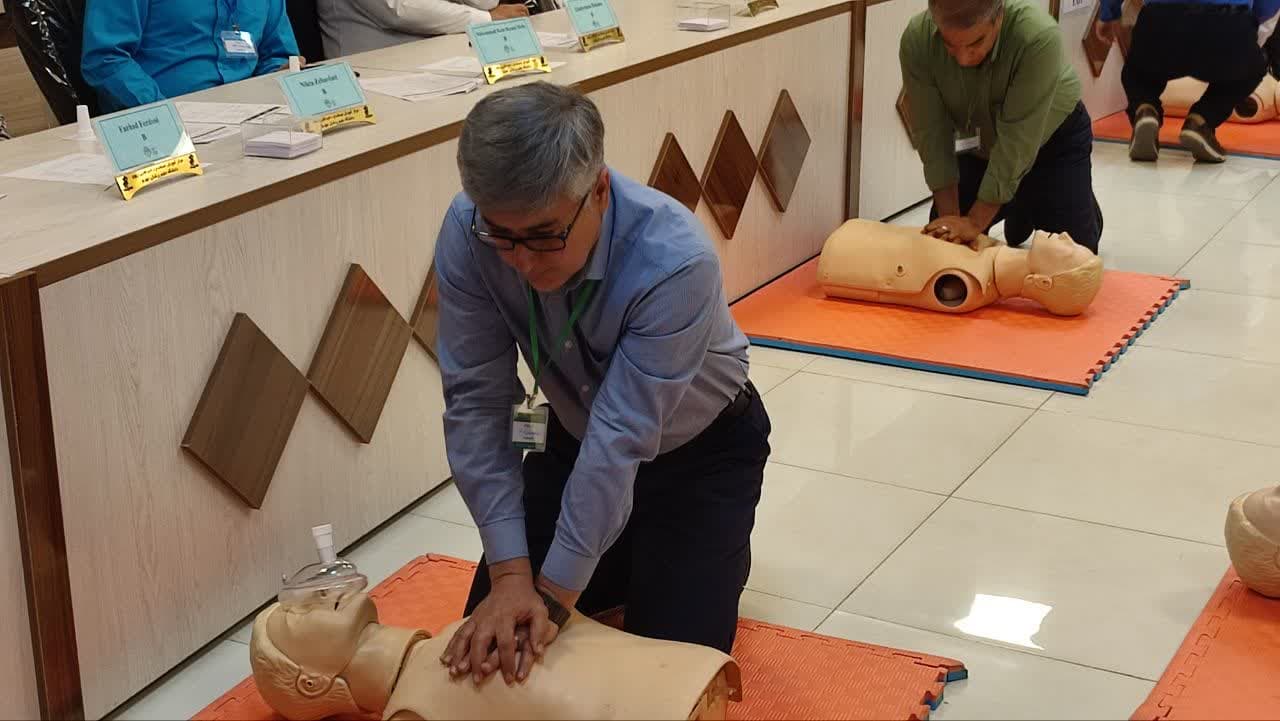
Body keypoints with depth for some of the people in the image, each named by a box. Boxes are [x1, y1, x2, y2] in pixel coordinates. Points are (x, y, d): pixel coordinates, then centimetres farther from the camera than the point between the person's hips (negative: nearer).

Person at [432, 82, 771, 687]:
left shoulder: (675, 260, -38)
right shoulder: (467, 232, -26)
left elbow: (623, 439, -37)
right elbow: (476, 399, -24)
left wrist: (554, 596, -35)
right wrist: (511, 575, -29)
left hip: (697, 450, -4)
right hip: (575, 437, 4)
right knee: (488, 640, 1)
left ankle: (713, 555, 20)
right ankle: (622, 566, 27)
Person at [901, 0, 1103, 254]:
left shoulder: (1038, 36, -39)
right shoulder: (917, 40, -29)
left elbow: (1017, 141, -35)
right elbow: (932, 134, -22)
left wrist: (975, 222, -33)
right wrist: (949, 216, -24)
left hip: (1054, 139, -3)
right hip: (979, 146, 3)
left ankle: (1086, 212, 29)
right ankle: (1020, 209, 31)